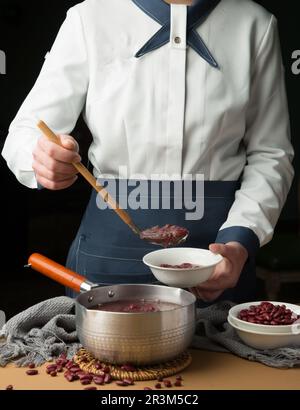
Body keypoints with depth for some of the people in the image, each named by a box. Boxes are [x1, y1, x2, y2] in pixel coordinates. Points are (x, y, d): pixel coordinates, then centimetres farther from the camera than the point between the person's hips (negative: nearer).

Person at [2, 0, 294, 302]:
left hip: (218, 244, 1)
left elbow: (271, 153, 2)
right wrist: (42, 158, -24)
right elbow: (25, 131, 0)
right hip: (110, 241, 0)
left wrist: (240, 242, -13)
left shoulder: (254, 24, 1)